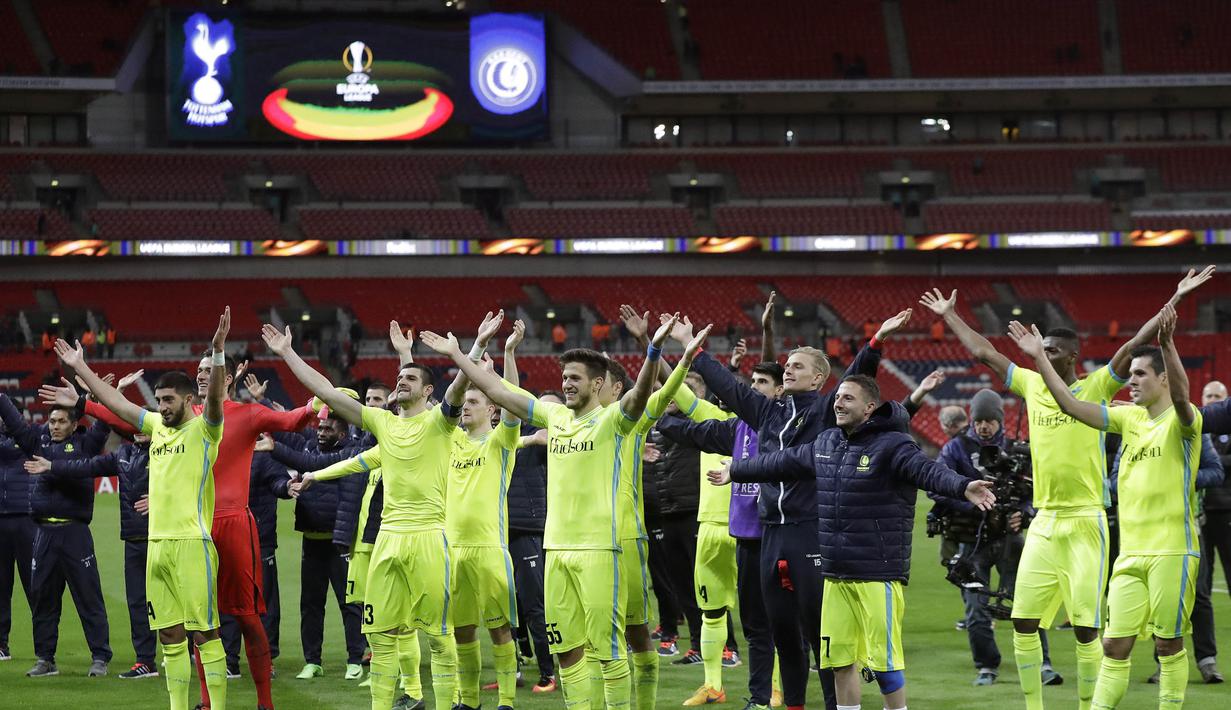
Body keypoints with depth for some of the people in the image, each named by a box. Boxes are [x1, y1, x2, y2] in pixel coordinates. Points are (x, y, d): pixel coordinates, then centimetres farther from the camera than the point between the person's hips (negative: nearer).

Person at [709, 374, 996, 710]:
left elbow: (927, 470, -29)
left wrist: (963, 487, -49)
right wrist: (735, 471, 40)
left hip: (878, 574, -7)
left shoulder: (892, 445, -12)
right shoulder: (826, 443, 12)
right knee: (840, 660, 12)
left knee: (883, 660, -6)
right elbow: (783, 461, 27)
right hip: (836, 574, 7)